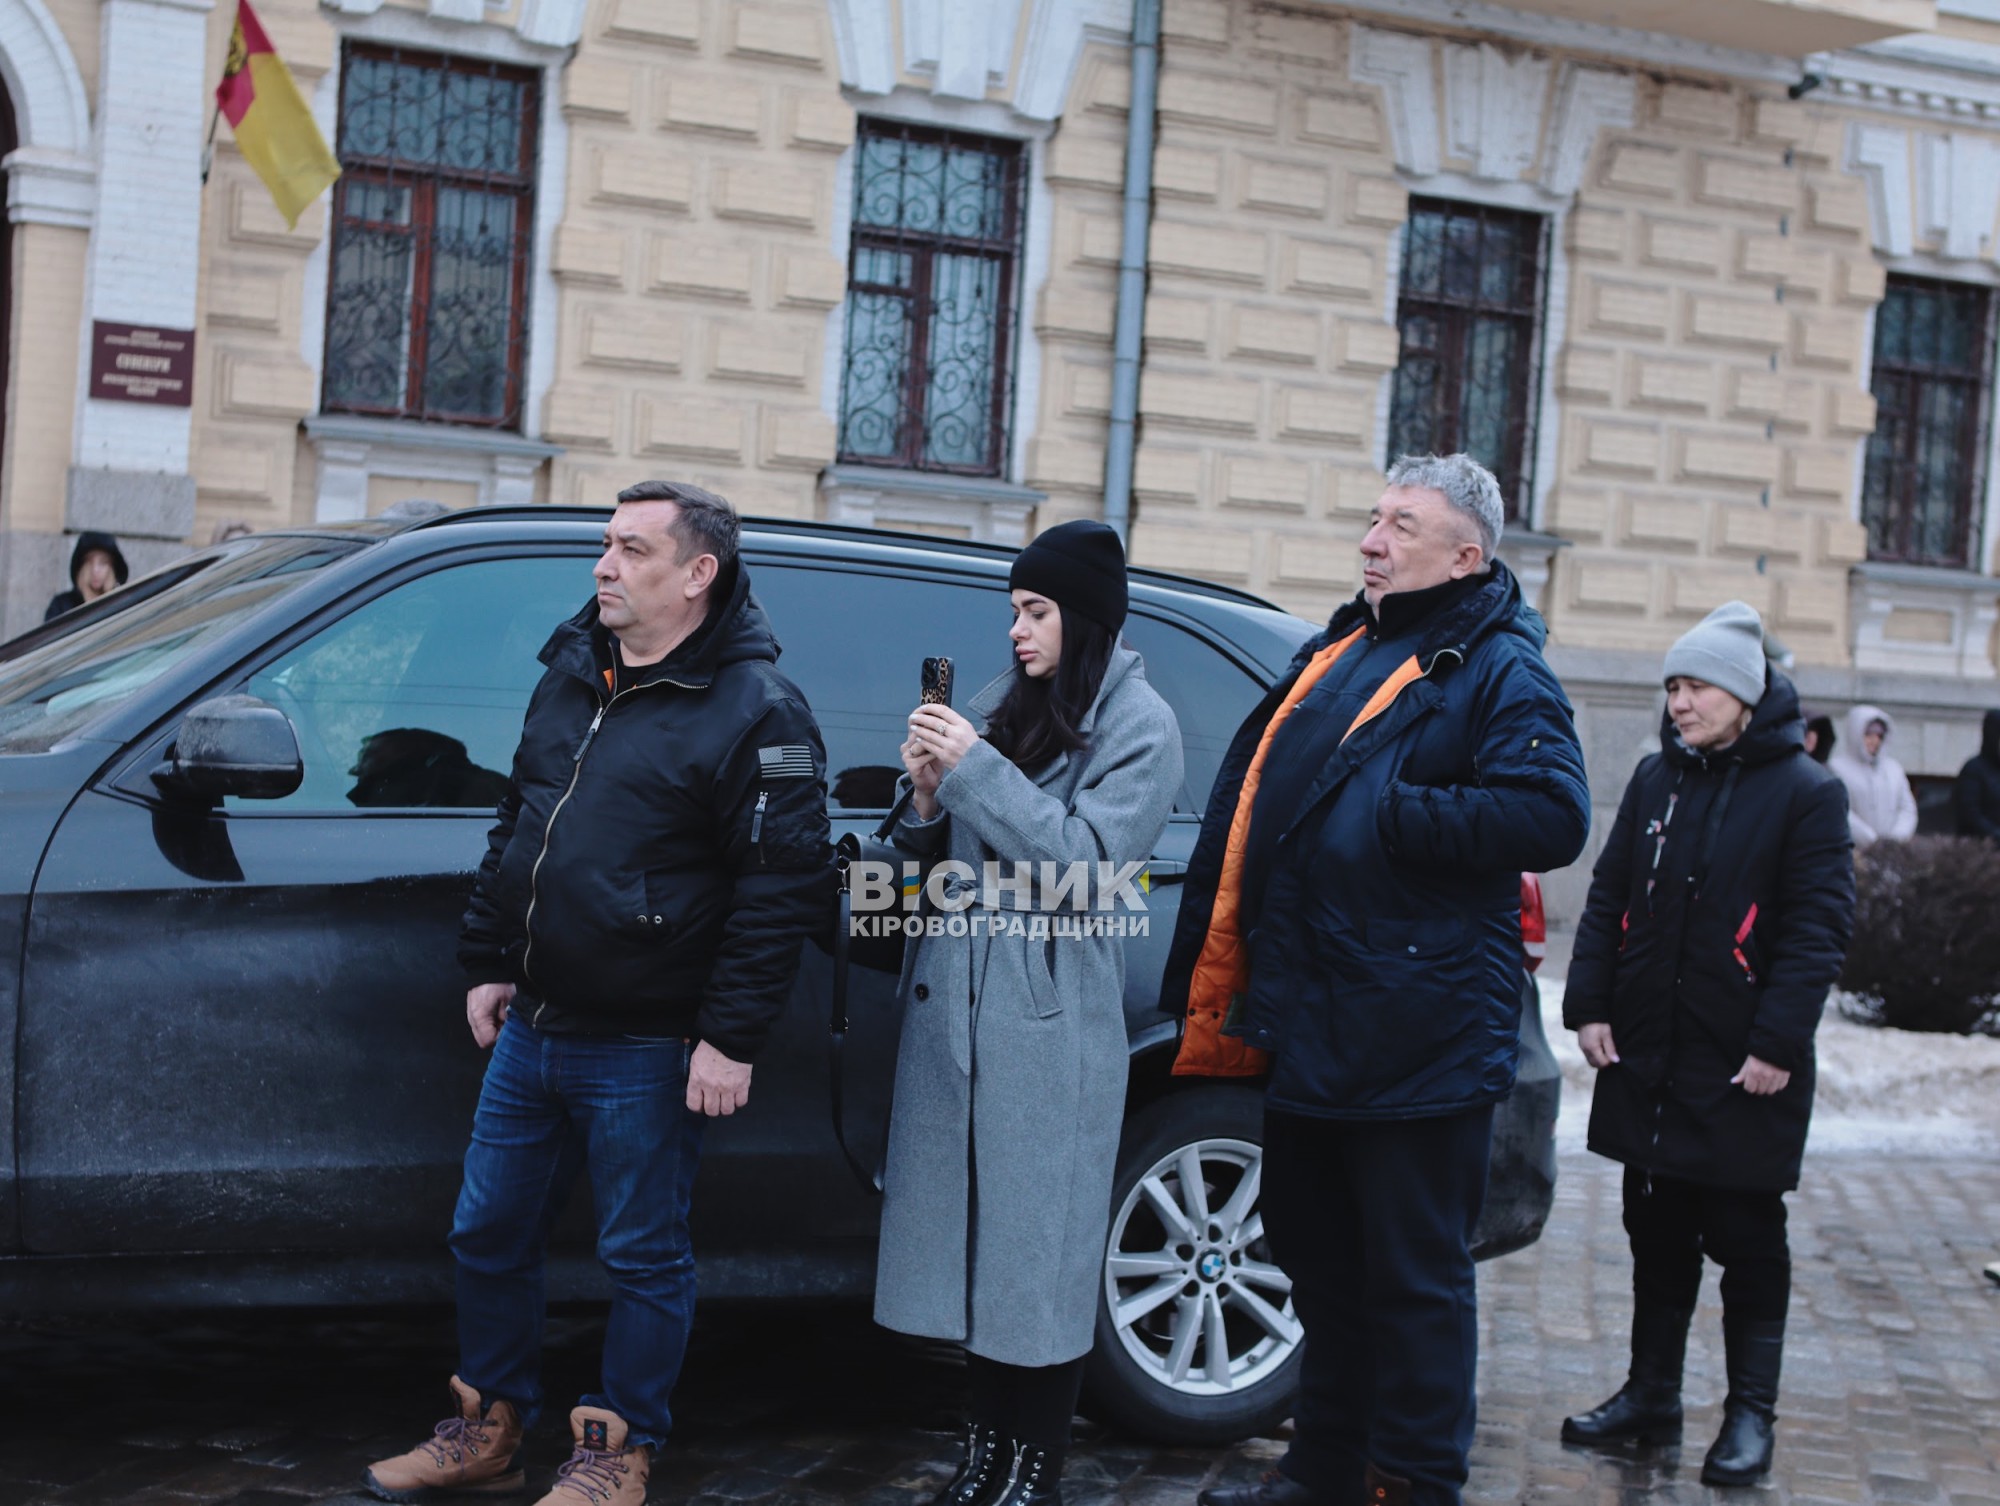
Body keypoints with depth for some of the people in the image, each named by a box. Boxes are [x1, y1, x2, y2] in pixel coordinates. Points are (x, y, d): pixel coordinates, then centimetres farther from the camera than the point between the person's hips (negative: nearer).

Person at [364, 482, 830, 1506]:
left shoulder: (753, 711, -13)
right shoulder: (571, 676, 11)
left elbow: (787, 882, -16)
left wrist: (732, 1038, -18)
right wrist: (488, 962, 17)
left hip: (648, 1055, -7)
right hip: (531, 1031, 8)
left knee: (643, 1259, 5)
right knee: (488, 1234, 15)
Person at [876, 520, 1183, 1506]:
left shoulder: (1138, 725, -3)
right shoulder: (1001, 707, 12)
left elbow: (1087, 860, -15)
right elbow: (941, 854, 15)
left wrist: (975, 770, -16)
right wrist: (927, 796, -6)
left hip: (1051, 1018, -6)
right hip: (953, 1005, 6)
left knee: (1039, 1243, -1)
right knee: (969, 1227, 9)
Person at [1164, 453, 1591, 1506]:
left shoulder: (1498, 673, -7)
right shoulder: (1334, 655, 16)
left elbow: (1552, 816, -22)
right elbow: (1246, 811, 22)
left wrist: (1393, 815, -21)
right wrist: (1210, 983, 16)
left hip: (1415, 1049, -8)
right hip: (1310, 1028, 8)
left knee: (1414, 1279, 1)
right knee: (1319, 1260, 18)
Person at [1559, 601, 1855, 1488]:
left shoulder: (1805, 793, -6)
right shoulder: (1656, 781, 10)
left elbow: (1818, 926, -10)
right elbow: (1609, 898, 12)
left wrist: (1779, 1041, -16)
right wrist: (1589, 1004, 2)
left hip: (1743, 1070, -5)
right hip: (1646, 1055, 5)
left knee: (1746, 1239, 3)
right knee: (1657, 1231, 13)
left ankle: (1751, 1414, 13)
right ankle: (1651, 1394, 23)